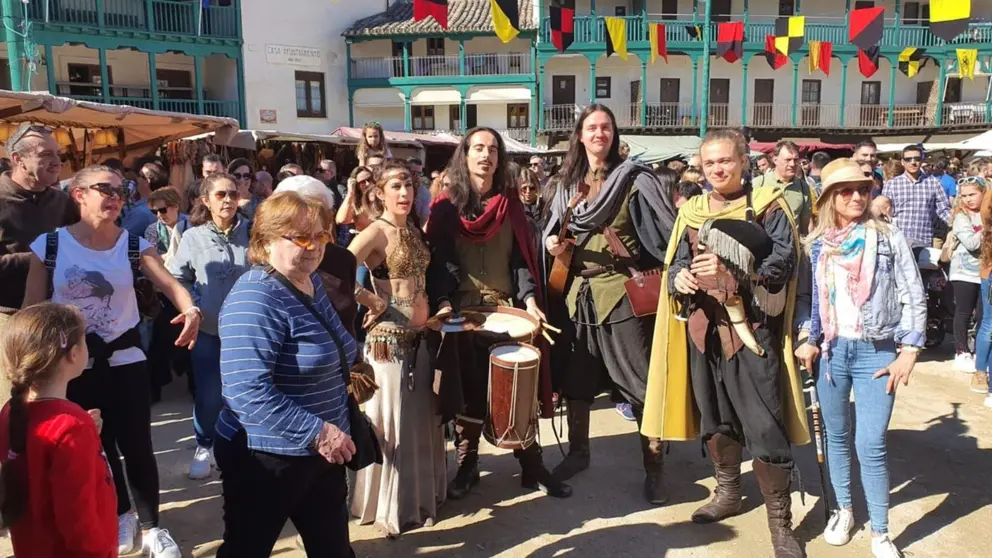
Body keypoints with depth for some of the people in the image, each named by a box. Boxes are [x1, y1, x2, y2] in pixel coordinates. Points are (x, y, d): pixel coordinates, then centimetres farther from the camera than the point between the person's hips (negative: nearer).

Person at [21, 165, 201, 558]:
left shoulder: (135, 245, -5)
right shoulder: (49, 245, -6)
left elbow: (168, 282, -21)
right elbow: (33, 307, -2)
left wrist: (190, 310, -42)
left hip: (125, 358, 0)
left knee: (137, 446, 3)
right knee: (94, 446, 14)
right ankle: (120, 516, 37)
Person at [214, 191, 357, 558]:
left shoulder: (311, 282, 6)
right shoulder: (255, 298, -22)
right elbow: (247, 391, -31)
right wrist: (317, 432, -28)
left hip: (320, 452, 8)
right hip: (265, 456, -8)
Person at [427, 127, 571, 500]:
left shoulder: (511, 203, 9)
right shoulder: (446, 206, 3)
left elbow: (522, 258, 4)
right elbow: (440, 260, -3)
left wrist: (529, 298, -11)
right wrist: (442, 300, -19)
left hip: (508, 308, 1)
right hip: (463, 311, -1)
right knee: (469, 391, 4)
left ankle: (532, 466, 13)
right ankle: (467, 466, 19)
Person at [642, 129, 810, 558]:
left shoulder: (768, 206, -1)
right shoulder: (691, 211, 12)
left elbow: (784, 261, -11)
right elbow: (675, 264, 10)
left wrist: (731, 273, -26)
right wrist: (679, 278, -14)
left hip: (751, 327, -5)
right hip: (703, 327, 5)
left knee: (764, 427, -6)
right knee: (714, 418, 16)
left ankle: (780, 521, 8)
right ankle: (728, 492, 36)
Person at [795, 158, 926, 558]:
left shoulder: (889, 239, -2)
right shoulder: (815, 245, 4)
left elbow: (914, 299, -2)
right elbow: (805, 297, 10)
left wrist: (908, 352, -7)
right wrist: (807, 340, -3)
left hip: (876, 352, -2)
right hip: (830, 350, 3)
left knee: (870, 446, -5)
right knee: (836, 437, 13)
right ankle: (843, 510, 31)